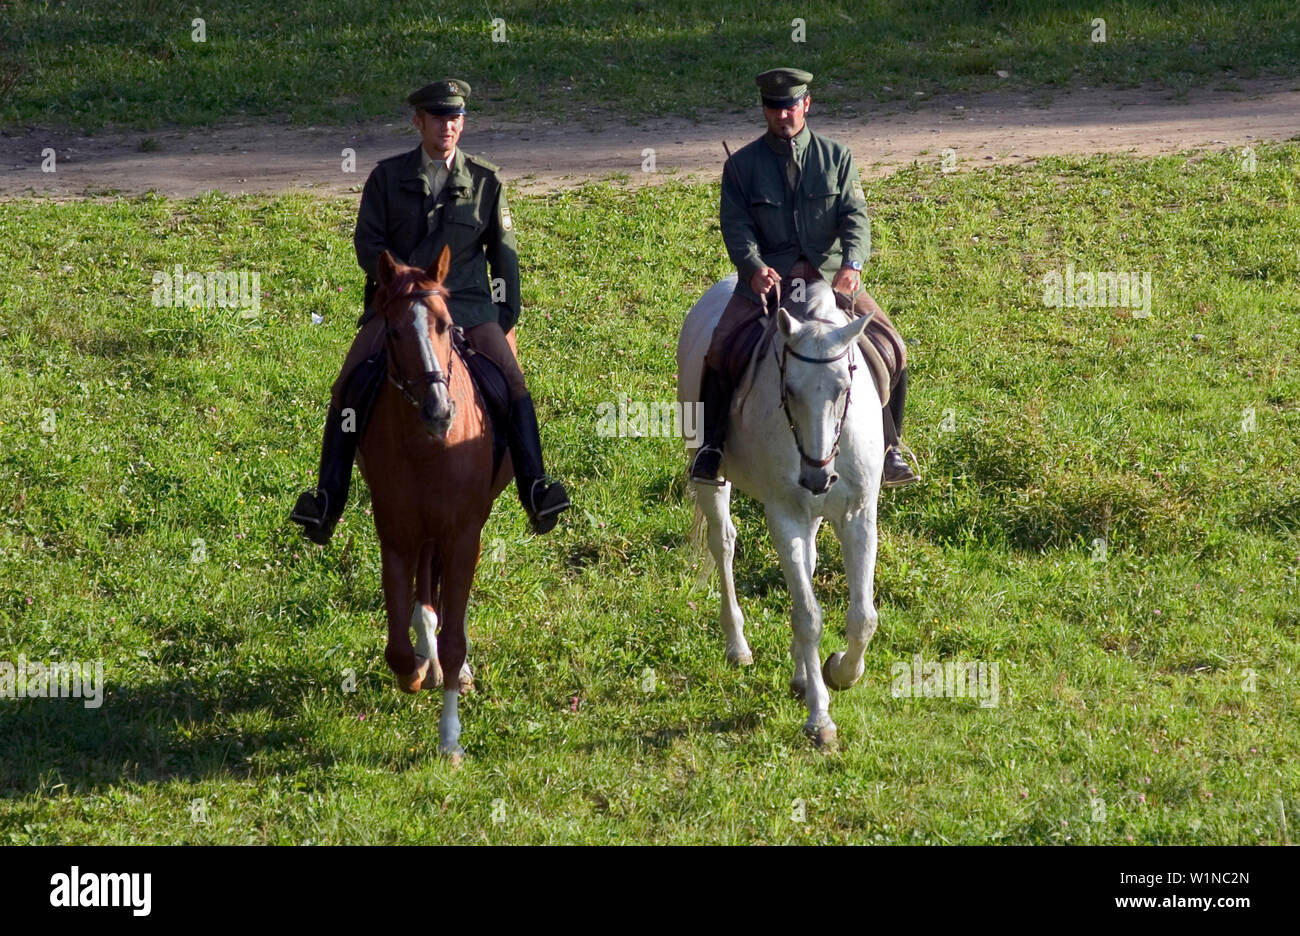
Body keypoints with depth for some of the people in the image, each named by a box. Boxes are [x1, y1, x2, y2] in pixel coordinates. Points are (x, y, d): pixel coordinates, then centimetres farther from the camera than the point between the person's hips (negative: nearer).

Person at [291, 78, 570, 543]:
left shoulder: (486, 181, 7)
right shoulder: (388, 177, 6)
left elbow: (503, 254, 12)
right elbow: (368, 244, 2)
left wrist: (507, 318, 4)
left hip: (467, 304, 0)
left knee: (512, 381, -21)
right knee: (350, 386, -19)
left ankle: (535, 491, -20)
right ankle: (327, 501, -17)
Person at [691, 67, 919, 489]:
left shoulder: (837, 157, 7)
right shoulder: (741, 165, 5)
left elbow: (854, 216, -3)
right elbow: (736, 226, -4)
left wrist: (853, 264, -23)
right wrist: (755, 267, -25)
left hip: (830, 275, 1)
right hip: (767, 277, -1)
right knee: (720, 350, -22)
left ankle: (888, 451, 2)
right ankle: (711, 445, -3)